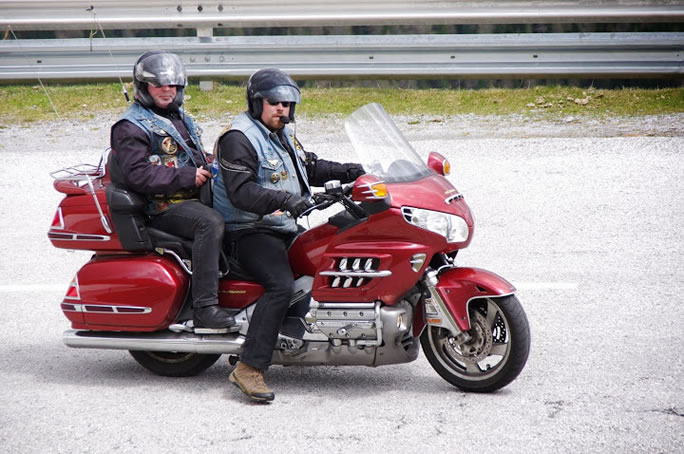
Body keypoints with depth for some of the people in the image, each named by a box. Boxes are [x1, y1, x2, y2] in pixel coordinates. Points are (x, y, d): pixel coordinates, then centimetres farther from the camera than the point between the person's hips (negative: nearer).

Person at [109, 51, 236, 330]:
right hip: (162, 207, -9)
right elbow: (137, 174, -18)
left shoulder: (181, 119, 24)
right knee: (210, 222, -35)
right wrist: (187, 178, -21)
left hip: (193, 198, 9)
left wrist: (209, 171, 12)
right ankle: (204, 307, -39)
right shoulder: (130, 127, -5)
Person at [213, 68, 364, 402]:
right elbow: (241, 191, -25)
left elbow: (309, 167, 26)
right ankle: (249, 368, -35)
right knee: (281, 285, -31)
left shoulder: (282, 135, 19)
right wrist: (283, 200, -37)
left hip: (285, 227, 10)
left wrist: (345, 172, 9)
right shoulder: (240, 137, -13)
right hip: (252, 232, -10)